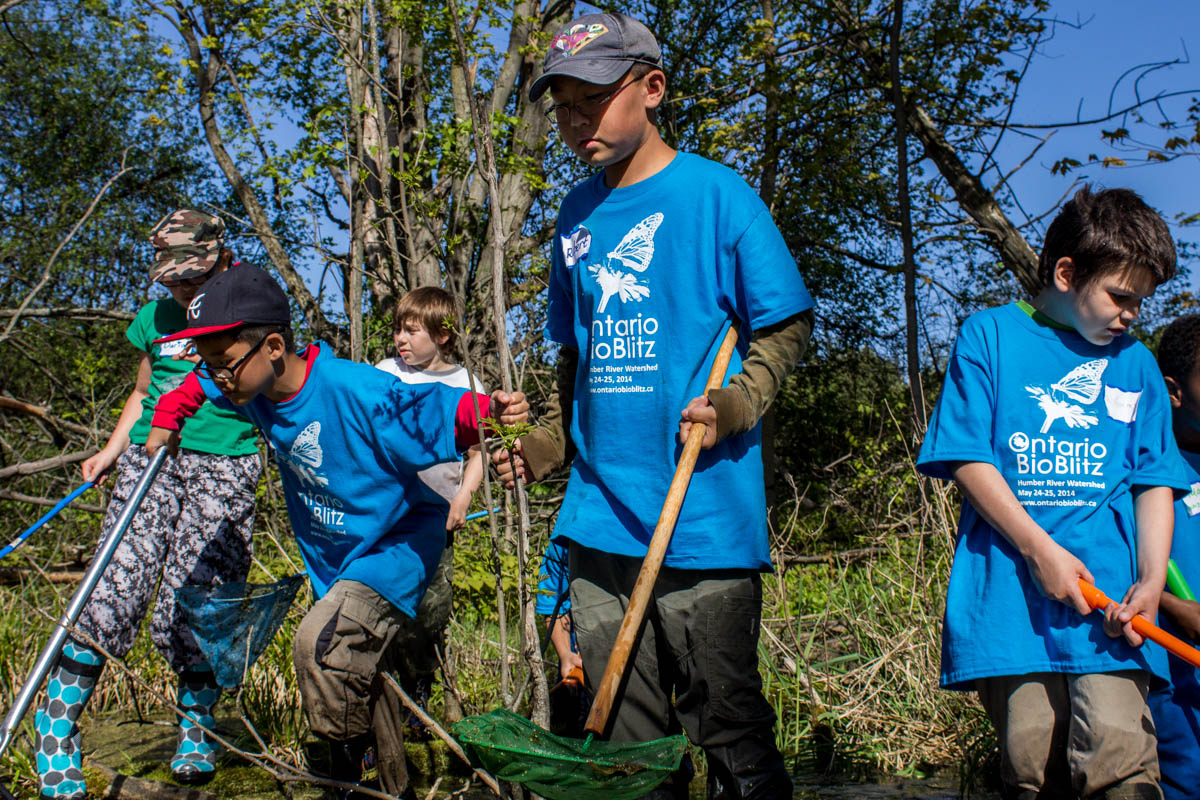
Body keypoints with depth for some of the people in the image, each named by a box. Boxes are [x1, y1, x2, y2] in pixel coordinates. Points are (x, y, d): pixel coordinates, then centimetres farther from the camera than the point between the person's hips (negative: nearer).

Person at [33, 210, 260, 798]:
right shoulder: (155, 318, 14)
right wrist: (111, 451, 14)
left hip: (224, 469, -2)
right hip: (150, 461, 3)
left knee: (191, 607, -5)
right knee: (114, 592, -10)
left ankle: (196, 730, 17)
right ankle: (57, 720, 4)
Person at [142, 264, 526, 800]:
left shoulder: (355, 390, -30)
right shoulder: (258, 390, -7)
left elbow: (442, 414, -35)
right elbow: (199, 384, 16)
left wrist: (489, 412, -53)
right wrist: (167, 419, 6)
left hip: (396, 547, -9)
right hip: (334, 565, 9)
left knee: (321, 642, -29)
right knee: (356, 681, 17)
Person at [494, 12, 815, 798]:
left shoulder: (716, 193, -4)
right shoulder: (578, 216, 13)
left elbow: (788, 325, -2)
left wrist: (736, 404, -17)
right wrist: (545, 445, 9)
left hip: (705, 518, -5)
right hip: (599, 518, 6)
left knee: (726, 724, 3)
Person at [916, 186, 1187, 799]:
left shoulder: (1134, 364, 18)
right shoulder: (989, 335, 7)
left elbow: (1154, 482, 14)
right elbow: (967, 459, 0)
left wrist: (1151, 580, -3)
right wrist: (1041, 550, -9)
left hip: (1106, 595, 2)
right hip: (1012, 593, -2)